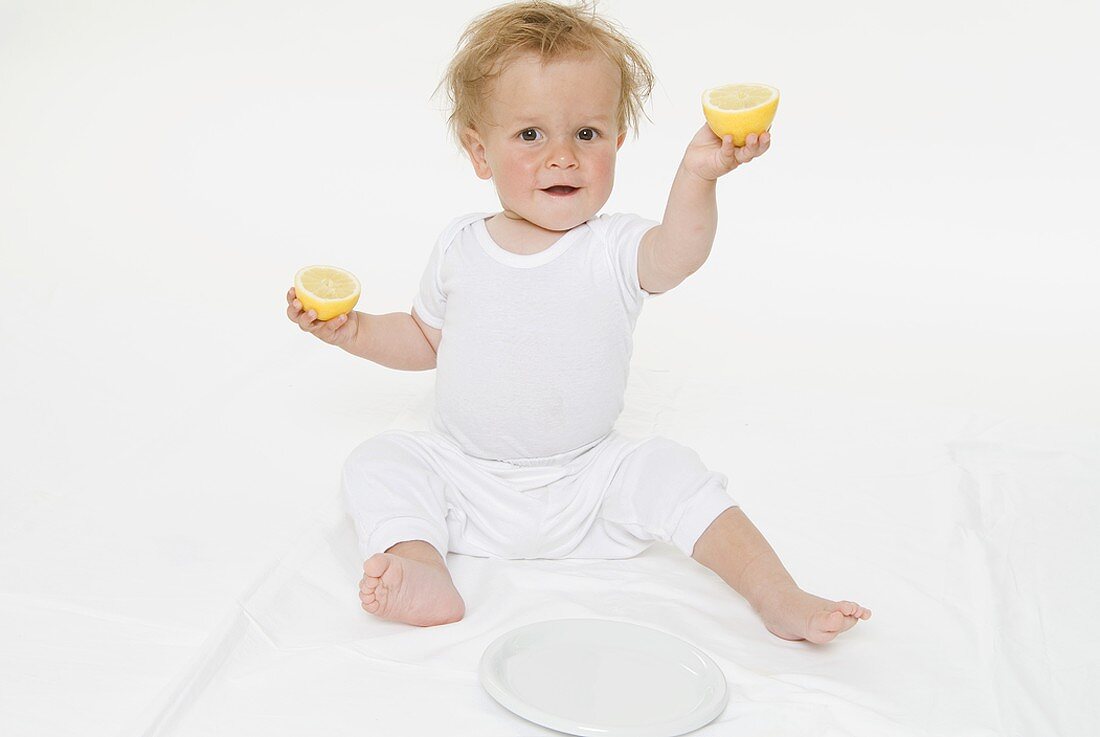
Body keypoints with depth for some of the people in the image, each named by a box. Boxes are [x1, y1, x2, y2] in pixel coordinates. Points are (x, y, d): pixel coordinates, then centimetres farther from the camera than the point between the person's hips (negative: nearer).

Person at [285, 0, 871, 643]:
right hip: (463, 475, 2)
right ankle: (421, 567, -33)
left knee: (667, 470, -19)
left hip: (590, 481, -2)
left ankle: (780, 597, -14)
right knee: (379, 462, -14)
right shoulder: (461, 247, -2)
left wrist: (696, 178, -53)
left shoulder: (614, 247, -10)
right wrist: (353, 330, -2)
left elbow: (678, 255, -34)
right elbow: (426, 338, 14)